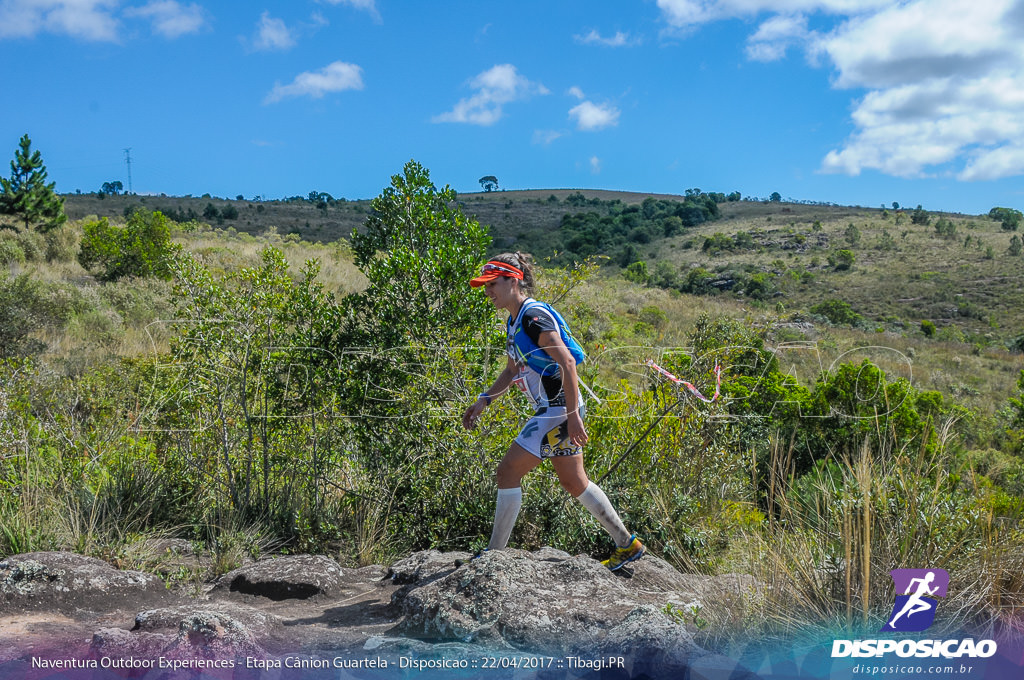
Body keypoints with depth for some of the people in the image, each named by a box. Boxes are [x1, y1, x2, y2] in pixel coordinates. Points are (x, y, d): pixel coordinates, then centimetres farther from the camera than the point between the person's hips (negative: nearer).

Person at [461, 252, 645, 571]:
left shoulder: (534, 315, -17)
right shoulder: (514, 321, 13)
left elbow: (567, 363, -23)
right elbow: (512, 370, 24)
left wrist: (572, 415, -25)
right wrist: (483, 400, 14)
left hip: (558, 410, -10)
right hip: (552, 411, 10)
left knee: (508, 471, -8)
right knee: (574, 482, 16)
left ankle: (494, 555, 2)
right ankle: (627, 545, 26)